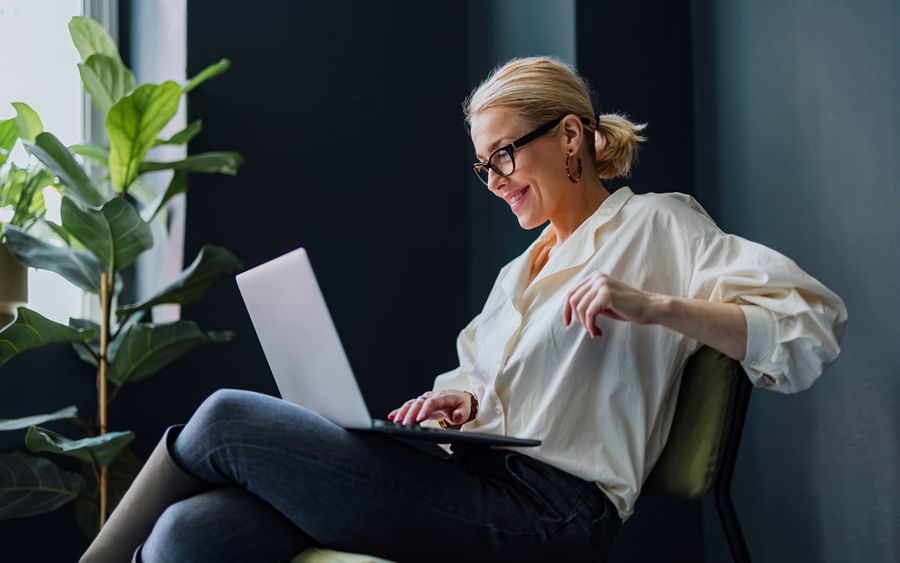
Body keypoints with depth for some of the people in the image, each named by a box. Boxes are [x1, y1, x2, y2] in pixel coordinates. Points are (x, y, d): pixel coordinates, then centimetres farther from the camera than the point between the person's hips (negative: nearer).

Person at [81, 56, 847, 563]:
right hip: (477, 481, 8)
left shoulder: (654, 223, 5)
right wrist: (461, 401, 2)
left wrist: (653, 307, -20)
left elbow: (813, 323, -6)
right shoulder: (521, 272, 28)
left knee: (229, 419, -14)